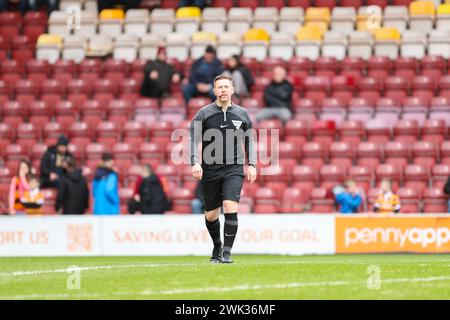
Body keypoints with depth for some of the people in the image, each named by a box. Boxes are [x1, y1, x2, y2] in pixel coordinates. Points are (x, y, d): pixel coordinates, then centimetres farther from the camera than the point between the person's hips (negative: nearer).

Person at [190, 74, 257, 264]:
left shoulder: (242, 114, 8)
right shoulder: (203, 114, 2)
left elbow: (249, 140, 17)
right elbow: (194, 139, 1)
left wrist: (252, 165, 8)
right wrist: (195, 163, -12)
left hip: (234, 170, 0)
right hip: (210, 170, 0)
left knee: (230, 208, -19)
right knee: (211, 215, 6)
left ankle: (226, 253, -15)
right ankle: (217, 247, 33)